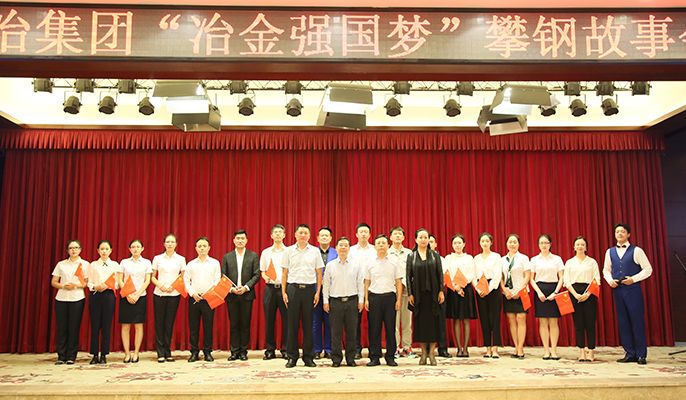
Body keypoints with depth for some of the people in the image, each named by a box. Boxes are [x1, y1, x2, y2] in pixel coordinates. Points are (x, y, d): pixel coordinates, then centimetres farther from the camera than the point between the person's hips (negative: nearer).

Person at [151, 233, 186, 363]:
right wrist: (160, 285, -10)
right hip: (159, 294, 0)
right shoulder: (157, 258, 6)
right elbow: (152, 277, 8)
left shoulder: (181, 259, 6)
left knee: (169, 323, 2)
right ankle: (160, 353, 5)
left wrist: (174, 286, -9)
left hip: (174, 294, 0)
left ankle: (167, 352, 11)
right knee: (159, 322, 0)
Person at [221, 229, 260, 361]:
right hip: (231, 295, 1)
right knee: (233, 324, 5)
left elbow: (256, 275, -2)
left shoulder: (253, 256, 3)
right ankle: (234, 351, 11)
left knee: (245, 324, 3)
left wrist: (246, 287, -13)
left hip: (246, 294, -1)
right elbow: (223, 276, 5)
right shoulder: (227, 257, 8)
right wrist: (231, 288, -9)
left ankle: (243, 351, 11)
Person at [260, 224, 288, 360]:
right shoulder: (265, 252, 11)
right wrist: (266, 277, -7)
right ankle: (270, 350, 12)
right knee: (269, 319, 4)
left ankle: (285, 349, 8)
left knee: (286, 319, -1)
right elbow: (262, 271, 14)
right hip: (270, 288, 2)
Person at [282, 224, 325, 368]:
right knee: (292, 323, 2)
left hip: (309, 288, 0)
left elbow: (319, 273, 7)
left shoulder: (315, 251, 6)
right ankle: (292, 357, 10)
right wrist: (283, 292, 0)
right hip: (293, 288, 0)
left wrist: (318, 292, -1)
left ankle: (308, 357, 12)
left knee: (308, 324, 4)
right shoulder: (289, 251, 6)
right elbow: (285, 273, 7)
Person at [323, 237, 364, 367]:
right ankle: (336, 359, 12)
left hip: (352, 301, 0)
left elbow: (360, 283, 7)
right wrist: (325, 301, 3)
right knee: (336, 332, 2)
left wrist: (361, 300, 2)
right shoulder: (330, 265, 5)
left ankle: (351, 358, 15)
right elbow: (326, 284, 7)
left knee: (351, 331, 4)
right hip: (335, 301, 0)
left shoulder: (356, 265, 6)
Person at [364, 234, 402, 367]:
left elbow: (398, 283, 6)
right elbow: (367, 283, 10)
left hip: (389, 296, 0)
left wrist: (398, 299, -1)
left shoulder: (393, 263, 6)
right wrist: (366, 299, 3)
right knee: (374, 328, 3)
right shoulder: (370, 264, 7)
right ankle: (374, 357, 11)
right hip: (374, 296, 0)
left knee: (390, 327, 3)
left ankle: (390, 357, 13)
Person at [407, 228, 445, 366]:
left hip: (433, 293, 0)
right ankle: (424, 352, 12)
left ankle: (431, 352, 6)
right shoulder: (411, 256, 5)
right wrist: (410, 294, -5)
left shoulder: (435, 255, 6)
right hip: (418, 294, 0)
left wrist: (441, 291, -5)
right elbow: (408, 276, 2)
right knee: (420, 321, 3)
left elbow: (440, 274, 3)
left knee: (433, 321, 0)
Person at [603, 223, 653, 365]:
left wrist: (634, 279, -13)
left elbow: (648, 269, -3)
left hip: (633, 289, -4)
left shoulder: (636, 251, -3)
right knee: (623, 322, 7)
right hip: (617, 289, 4)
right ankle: (630, 354, 16)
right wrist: (610, 280, -3)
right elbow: (606, 270, 16)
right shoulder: (610, 252, 9)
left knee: (637, 321, -1)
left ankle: (641, 355, 8)